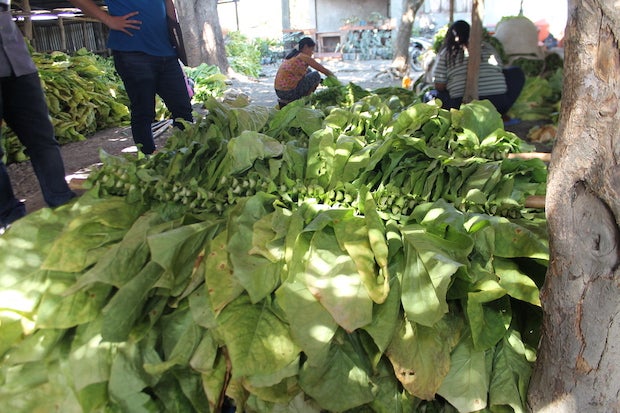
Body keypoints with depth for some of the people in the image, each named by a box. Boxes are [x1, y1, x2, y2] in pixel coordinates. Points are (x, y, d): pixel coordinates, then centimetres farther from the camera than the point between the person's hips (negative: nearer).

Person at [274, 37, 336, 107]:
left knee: (308, 71, 24)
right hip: (289, 93, -8)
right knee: (316, 75, 3)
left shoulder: (292, 56, 17)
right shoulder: (304, 57, -6)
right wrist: (334, 78, 18)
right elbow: (324, 70, 1)